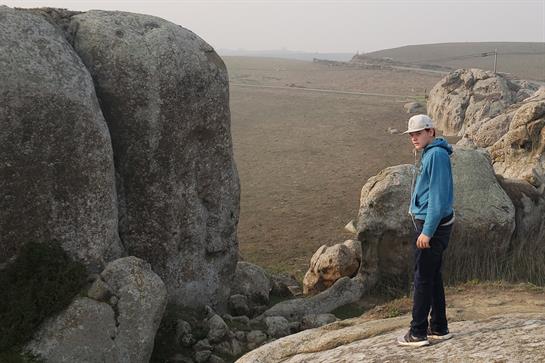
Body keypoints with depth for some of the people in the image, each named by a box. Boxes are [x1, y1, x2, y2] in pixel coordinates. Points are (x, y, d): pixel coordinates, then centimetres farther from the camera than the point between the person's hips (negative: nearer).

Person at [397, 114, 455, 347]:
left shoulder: (436, 155, -16)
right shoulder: (428, 154, 15)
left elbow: (438, 197, -21)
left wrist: (427, 231, -22)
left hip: (432, 225, -10)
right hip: (427, 223, 10)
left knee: (423, 278, -5)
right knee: (433, 277, 14)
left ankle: (418, 333, 1)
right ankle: (439, 328, 22)